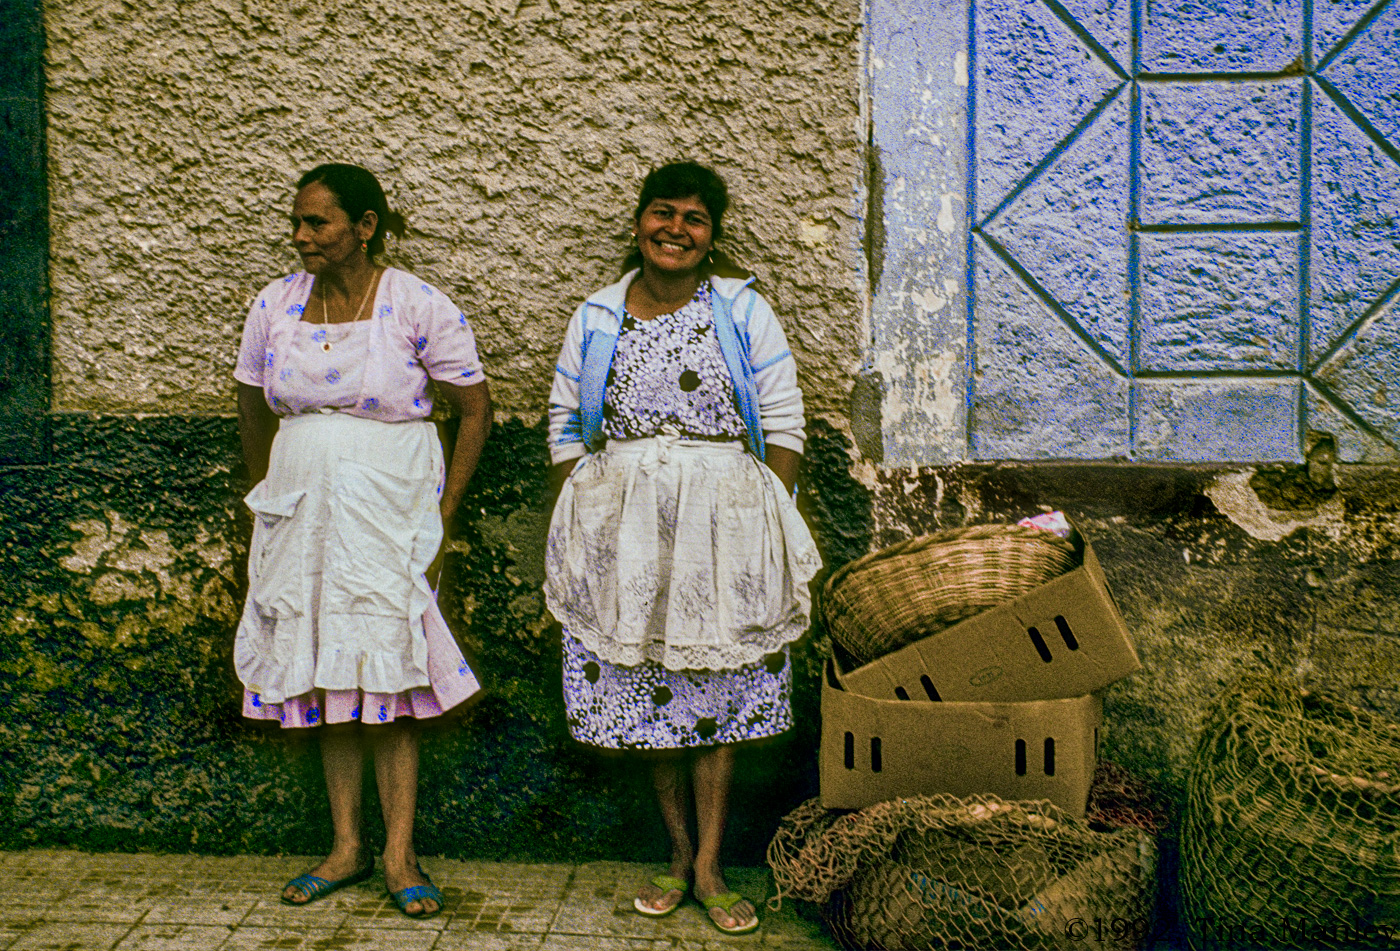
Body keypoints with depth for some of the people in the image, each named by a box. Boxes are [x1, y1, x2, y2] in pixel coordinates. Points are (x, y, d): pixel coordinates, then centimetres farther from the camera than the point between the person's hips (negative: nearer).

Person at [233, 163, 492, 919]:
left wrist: (441, 515, -4)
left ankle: (399, 855, 6)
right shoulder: (274, 305, 4)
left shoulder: (416, 306, -8)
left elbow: (475, 409, -3)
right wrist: (270, 497, 16)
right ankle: (346, 847, 18)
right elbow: (253, 411, 16)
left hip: (388, 509, -4)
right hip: (302, 510, 4)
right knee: (323, 675, 8)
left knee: (386, 673, -3)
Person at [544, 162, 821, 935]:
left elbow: (782, 425, 1)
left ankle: (708, 865, 15)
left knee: (714, 690, 3)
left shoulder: (743, 312, 2)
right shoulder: (596, 319, 8)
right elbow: (568, 428, 10)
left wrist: (768, 525, -5)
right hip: (622, 528, 2)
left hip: (721, 522, -2)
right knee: (641, 689, 8)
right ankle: (678, 852, 24)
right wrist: (576, 527, 3)